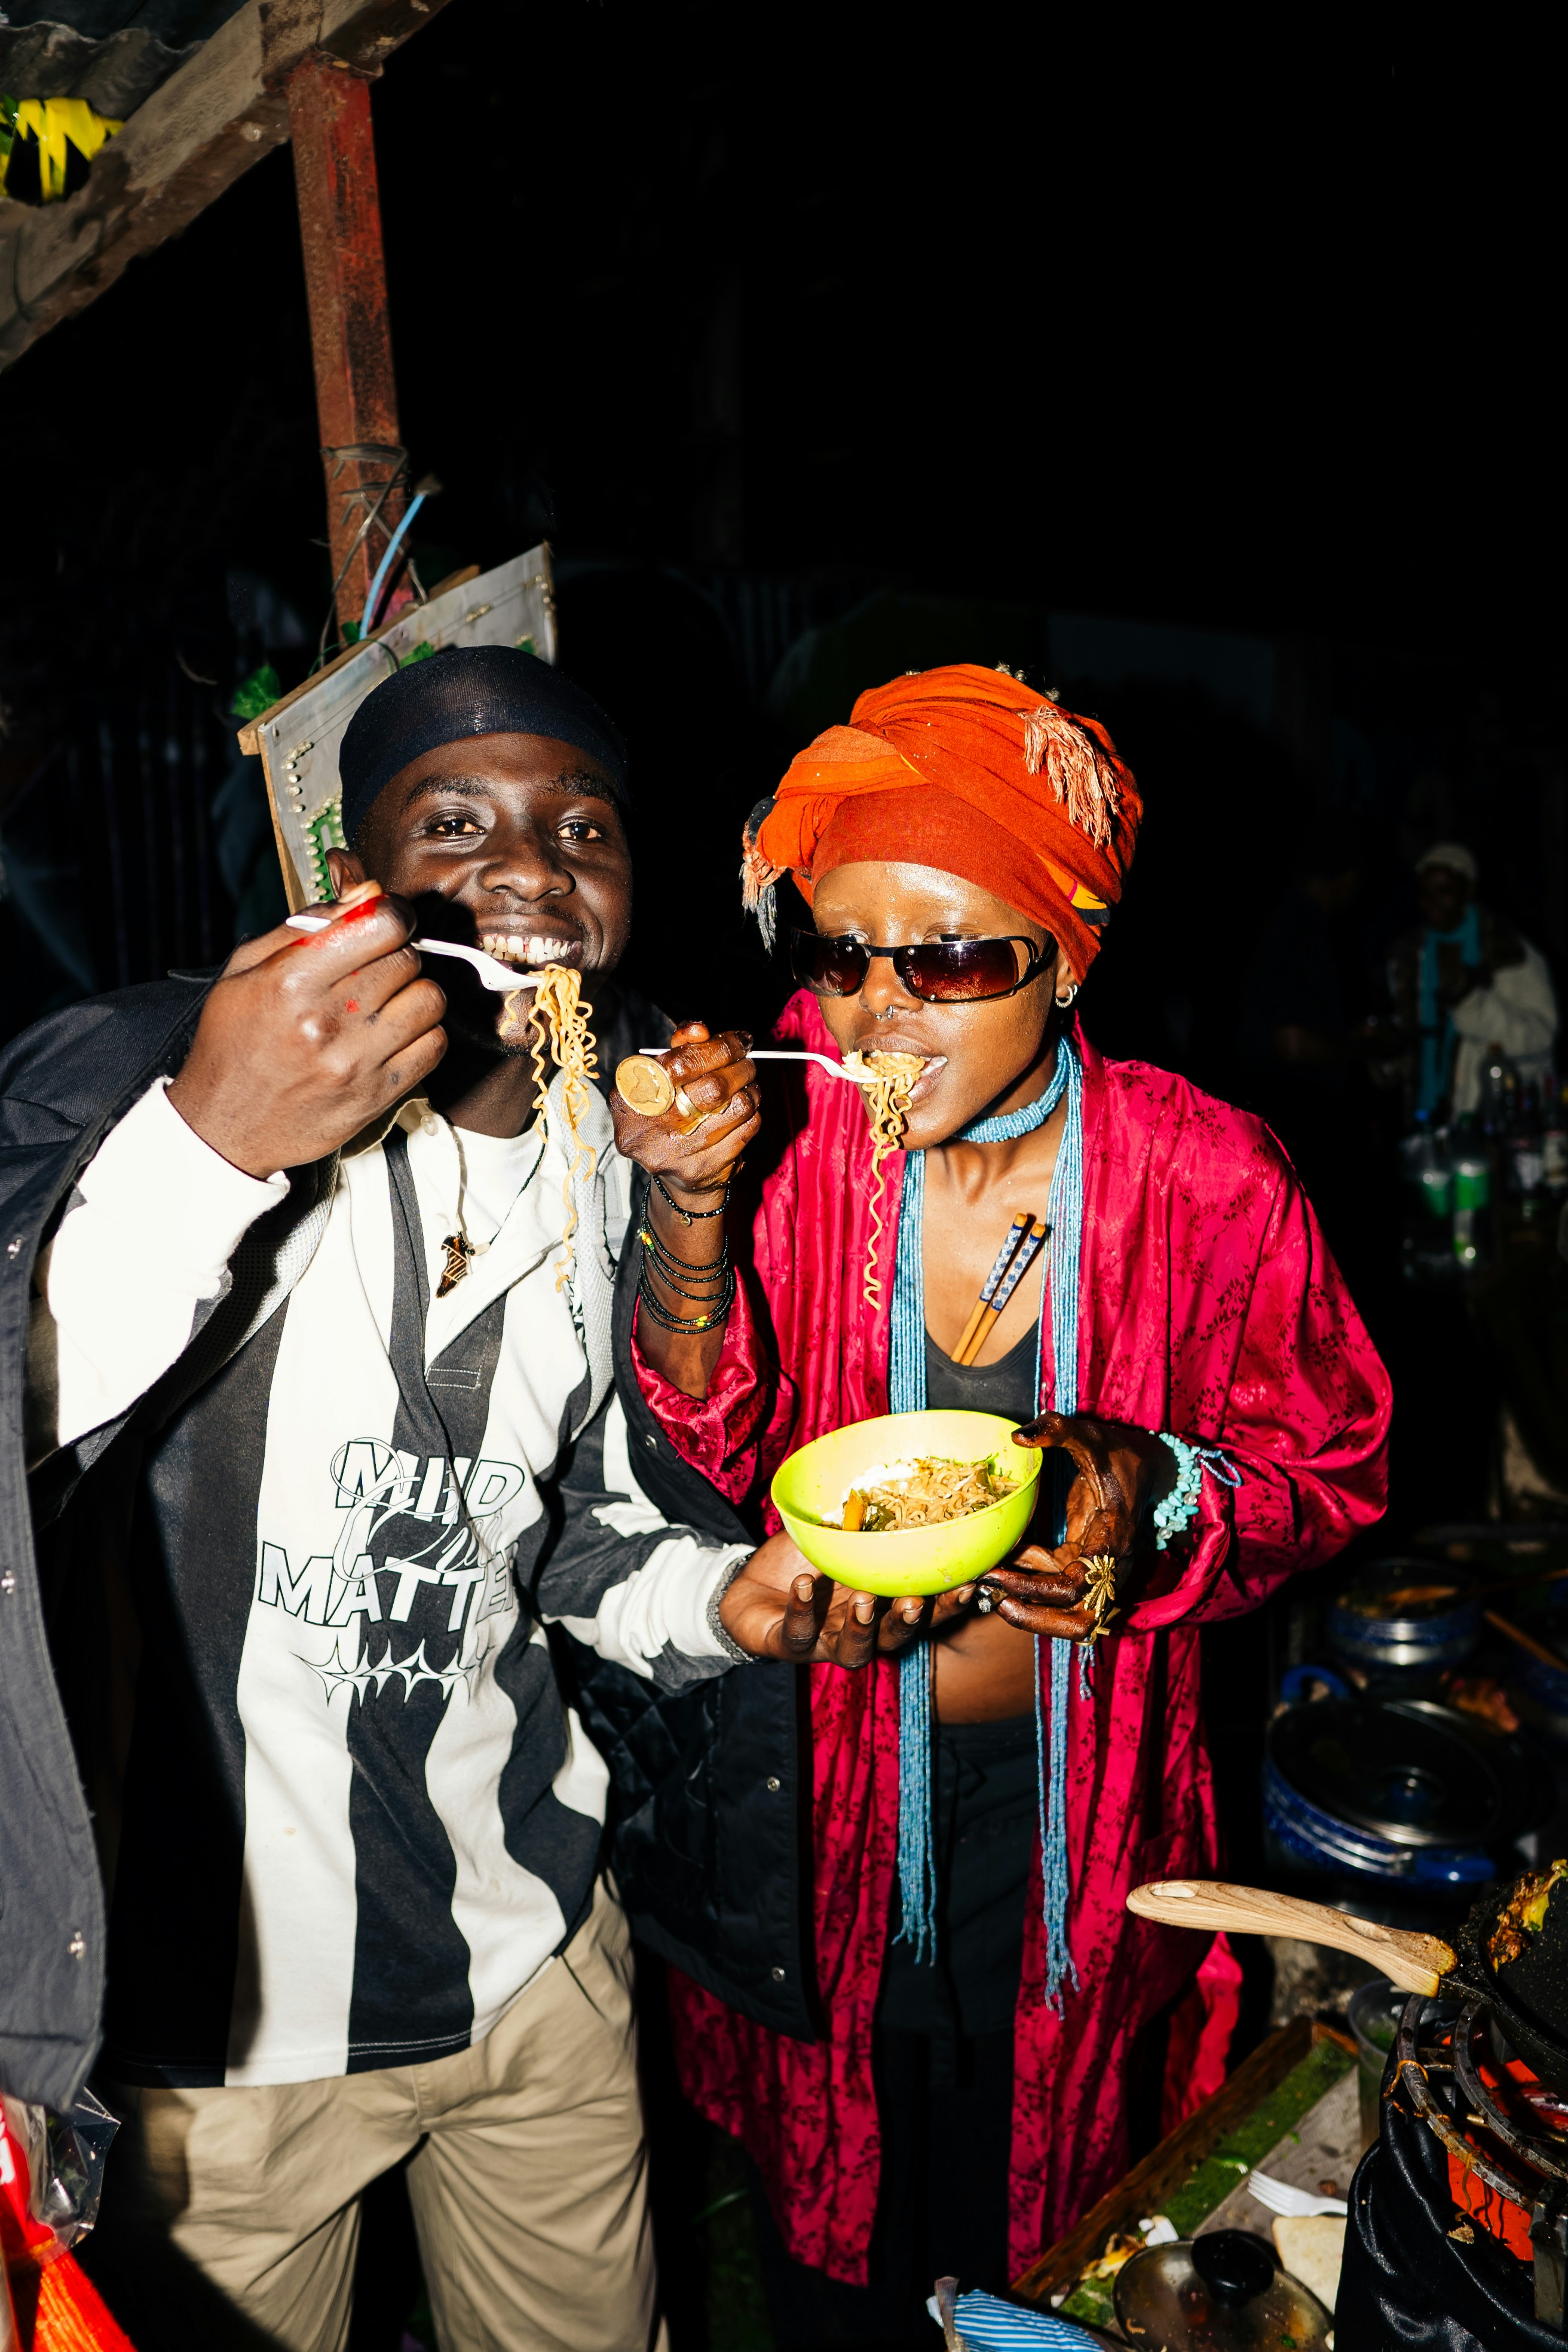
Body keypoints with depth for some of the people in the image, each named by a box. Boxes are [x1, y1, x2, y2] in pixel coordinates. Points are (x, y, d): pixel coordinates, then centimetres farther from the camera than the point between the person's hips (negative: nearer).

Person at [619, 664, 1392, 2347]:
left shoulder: (1204, 1177, -17)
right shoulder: (790, 1120, -15)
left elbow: (1327, 1463, -4)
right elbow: (713, 1463, -16)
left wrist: (1160, 1494, -24)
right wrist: (689, 1216, -31)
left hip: (1072, 1800, 0)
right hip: (819, 1780, 1)